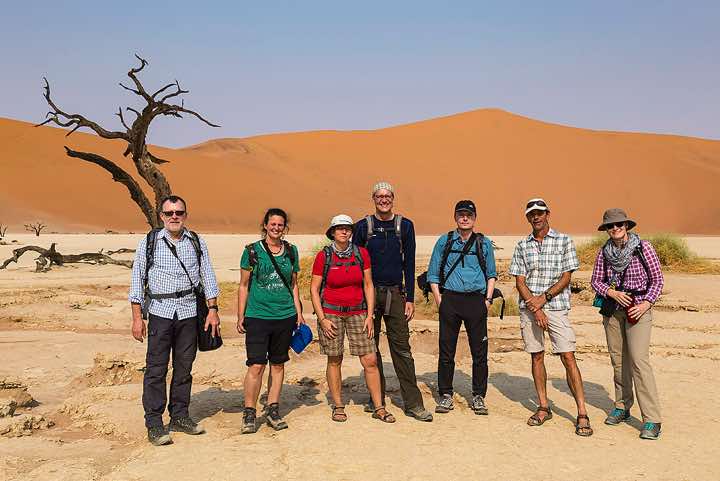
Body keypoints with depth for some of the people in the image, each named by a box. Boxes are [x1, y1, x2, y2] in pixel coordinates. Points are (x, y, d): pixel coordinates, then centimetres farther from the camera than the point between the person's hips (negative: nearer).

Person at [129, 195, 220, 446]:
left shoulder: (197, 242, 8)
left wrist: (213, 309, 1)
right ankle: (154, 425, 5)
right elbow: (137, 280, 2)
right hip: (160, 312, -2)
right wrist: (137, 317, -3)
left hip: (190, 312, 2)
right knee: (156, 369, -3)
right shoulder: (148, 242, 2)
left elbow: (208, 276, 9)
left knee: (184, 367, 10)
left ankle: (180, 416, 22)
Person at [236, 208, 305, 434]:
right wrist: (240, 317, 0)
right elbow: (243, 286, 3)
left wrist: (299, 313, 11)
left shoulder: (291, 251, 9)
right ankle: (249, 413, 5)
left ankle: (273, 409, 20)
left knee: (278, 364, 10)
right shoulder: (252, 251, -1)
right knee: (256, 365, -7)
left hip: (285, 316, 3)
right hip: (257, 315, -3)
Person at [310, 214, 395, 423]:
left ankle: (378, 408, 9)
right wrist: (322, 319, -7)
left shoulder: (361, 253, 1)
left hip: (357, 312, 2)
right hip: (331, 312, -2)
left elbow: (368, 285, 5)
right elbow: (314, 289, -1)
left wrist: (369, 316, 0)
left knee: (370, 360, -2)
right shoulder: (323, 256, -4)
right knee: (334, 360, 5)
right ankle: (338, 406, 20)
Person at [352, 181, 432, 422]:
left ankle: (413, 404, 3)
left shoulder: (405, 226, 5)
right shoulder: (363, 226, 3)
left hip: (395, 294, 0)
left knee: (402, 349, -1)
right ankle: (377, 399, 18)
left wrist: (410, 299, 0)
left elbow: (409, 264, 5)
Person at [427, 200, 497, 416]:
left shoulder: (484, 243, 11)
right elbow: (433, 275, 10)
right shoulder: (444, 242, 9)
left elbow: (491, 274, 16)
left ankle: (478, 397, 14)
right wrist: (439, 300, 0)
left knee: (479, 351, 2)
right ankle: (446, 395, 14)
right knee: (446, 351, 2)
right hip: (450, 299, 0)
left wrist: (488, 299, 3)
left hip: (476, 300, 1)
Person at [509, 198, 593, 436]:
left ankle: (582, 414, -2)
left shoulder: (563, 241, 3)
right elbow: (519, 281, 3)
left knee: (568, 357, -7)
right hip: (529, 307, 3)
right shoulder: (522, 245, 9)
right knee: (536, 356, 8)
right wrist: (535, 308, -9)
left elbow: (566, 277, -2)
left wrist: (543, 298, -13)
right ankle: (543, 408, 19)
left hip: (556, 306, -3)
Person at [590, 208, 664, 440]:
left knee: (639, 360, -13)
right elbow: (596, 281, 7)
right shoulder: (604, 252, 3)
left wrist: (646, 304, -14)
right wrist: (612, 293, -12)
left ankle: (652, 420, -9)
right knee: (618, 360, 10)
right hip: (612, 309, 4)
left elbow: (657, 279, -3)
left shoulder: (643, 247, -7)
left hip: (638, 309, -4)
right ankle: (622, 407, 26)